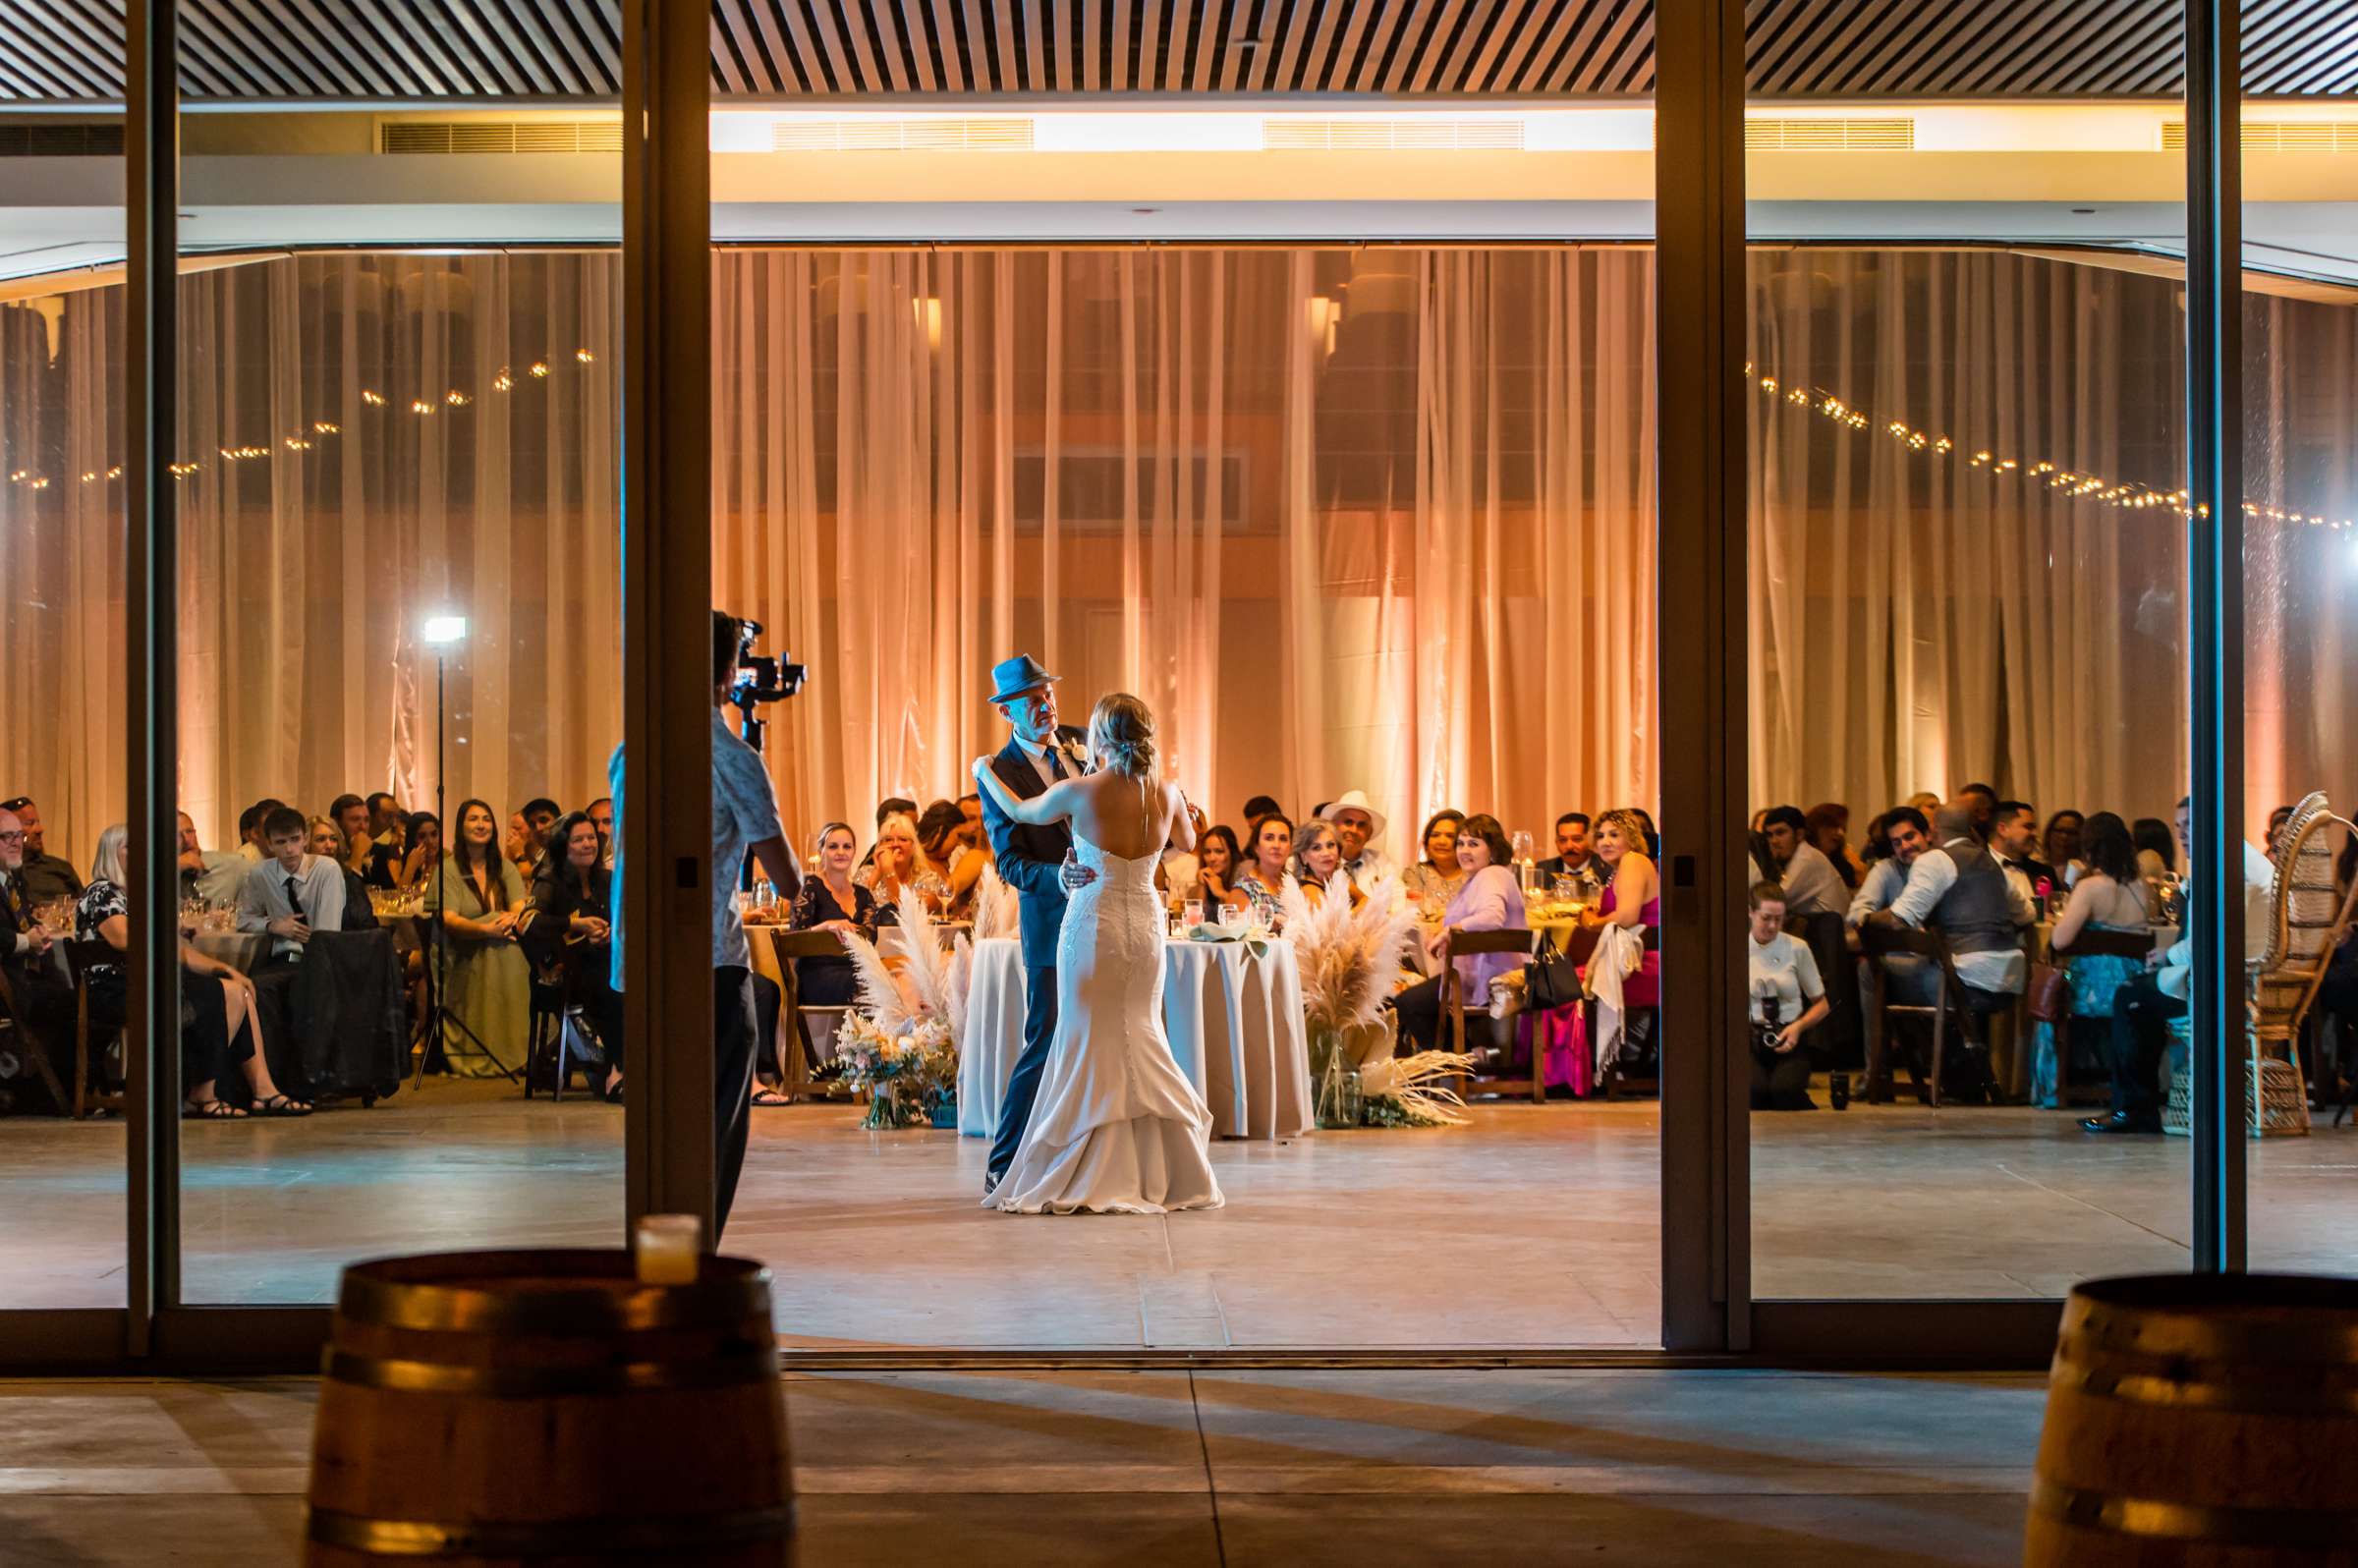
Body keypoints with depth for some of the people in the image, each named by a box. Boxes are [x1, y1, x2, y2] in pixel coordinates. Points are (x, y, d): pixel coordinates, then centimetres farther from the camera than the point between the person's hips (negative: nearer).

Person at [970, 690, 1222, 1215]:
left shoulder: (1078, 792, -11)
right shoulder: (1168, 795, -1)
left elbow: (1019, 811, 9)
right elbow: (1188, 841, 21)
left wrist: (985, 772, 28)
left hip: (1092, 925, -4)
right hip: (1146, 926, 4)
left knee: (1090, 1047, 3)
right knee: (1141, 1042, 13)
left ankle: (1087, 1179, 4)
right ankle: (1164, 1174, 12)